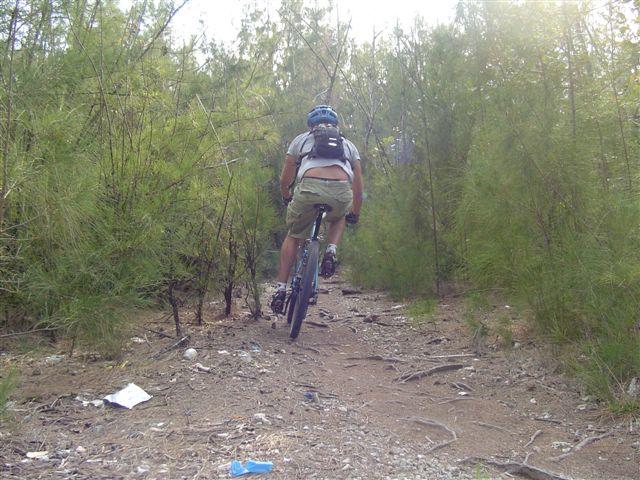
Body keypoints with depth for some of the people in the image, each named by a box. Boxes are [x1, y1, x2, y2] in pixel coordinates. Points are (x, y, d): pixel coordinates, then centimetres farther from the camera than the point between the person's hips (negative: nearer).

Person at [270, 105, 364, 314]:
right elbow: (359, 185, 28)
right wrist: (355, 213, 42)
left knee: (293, 237, 22)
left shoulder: (302, 139, 28)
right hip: (342, 193, 1)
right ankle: (331, 252, 10)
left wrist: (286, 198, 47)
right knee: (337, 219, 37)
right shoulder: (348, 144, 32)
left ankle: (280, 289, 16)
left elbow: (285, 180, 26)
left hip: (309, 188, -1)